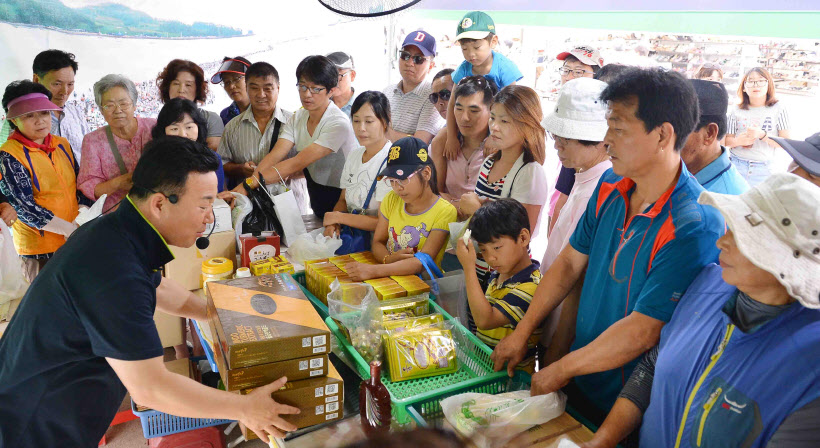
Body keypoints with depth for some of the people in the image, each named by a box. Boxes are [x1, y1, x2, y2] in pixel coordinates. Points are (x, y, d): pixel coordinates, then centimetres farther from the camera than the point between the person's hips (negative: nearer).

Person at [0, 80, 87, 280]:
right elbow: (23, 207, -16)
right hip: (41, 248, -5)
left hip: (76, 241, 5)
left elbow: (79, 182, 12)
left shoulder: (62, 144, 7)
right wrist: (68, 229, -20)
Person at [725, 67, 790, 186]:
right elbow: (727, 140, 7)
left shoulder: (778, 108, 1)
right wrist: (738, 141, -15)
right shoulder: (736, 111, 5)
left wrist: (762, 135, -18)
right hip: (736, 166, 1)